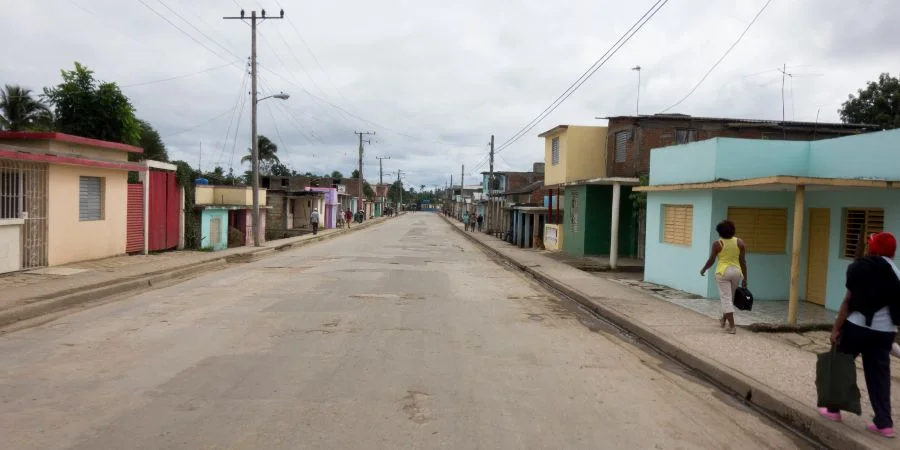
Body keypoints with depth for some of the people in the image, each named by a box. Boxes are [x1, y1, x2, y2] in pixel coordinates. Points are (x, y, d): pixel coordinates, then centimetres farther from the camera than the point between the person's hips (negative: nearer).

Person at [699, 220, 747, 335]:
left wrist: (703, 270, 14)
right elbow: (743, 262, 1)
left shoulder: (717, 244, -9)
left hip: (723, 272, -4)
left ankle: (732, 327, -9)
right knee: (730, 298, 20)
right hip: (736, 272, 4)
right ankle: (723, 320, 37)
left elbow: (711, 261, -4)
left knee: (726, 299, -3)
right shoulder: (740, 242, 0)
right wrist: (745, 278, 7)